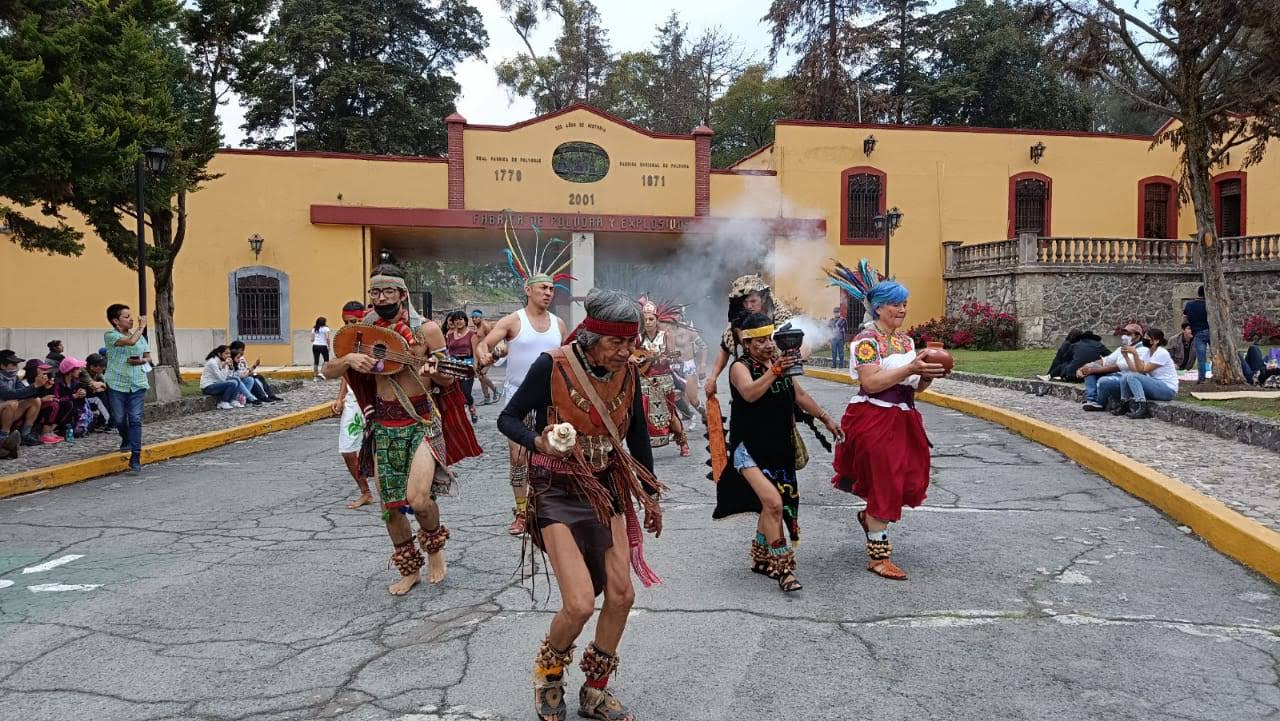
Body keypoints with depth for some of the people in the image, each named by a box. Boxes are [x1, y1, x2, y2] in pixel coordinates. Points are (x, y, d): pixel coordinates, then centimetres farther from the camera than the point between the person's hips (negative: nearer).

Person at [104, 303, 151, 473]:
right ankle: (127, 440, 41)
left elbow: (148, 357, 15)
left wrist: (142, 361, -7)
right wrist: (141, 327, -9)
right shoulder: (110, 335, -5)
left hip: (137, 384, 2)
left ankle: (135, 457, -11)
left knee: (135, 419, -8)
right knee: (119, 419, 8)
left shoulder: (140, 337, 9)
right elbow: (130, 341, -23)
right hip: (117, 383, -2)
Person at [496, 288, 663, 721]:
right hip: (557, 493, -5)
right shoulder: (552, 366, -20)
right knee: (580, 603, -14)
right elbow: (507, 419, -10)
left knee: (621, 595, 5)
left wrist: (650, 495, 14)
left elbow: (638, 437, 9)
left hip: (606, 490, 6)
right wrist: (538, 443, -31)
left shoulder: (627, 373, -5)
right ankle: (548, 671, 20)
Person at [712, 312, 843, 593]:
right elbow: (750, 394, -31)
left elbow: (800, 396, 20)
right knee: (774, 503, -20)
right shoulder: (740, 367, -11)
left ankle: (761, 559, 34)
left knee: (770, 506, 15)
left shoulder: (780, 361, 8)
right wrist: (775, 371, -42)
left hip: (779, 448, 7)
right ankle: (783, 569, -13)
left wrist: (826, 418, 20)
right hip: (749, 448, -7)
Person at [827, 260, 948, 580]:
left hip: (903, 419, 8)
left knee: (910, 481, 12)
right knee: (883, 484, -3)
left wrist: (928, 375, -6)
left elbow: (915, 386, 15)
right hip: (874, 419, -8)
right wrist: (910, 368, -26)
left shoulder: (906, 339, 13)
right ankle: (878, 556, 9)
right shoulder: (866, 340, -11)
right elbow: (870, 383, -23)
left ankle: (870, 518, 41)